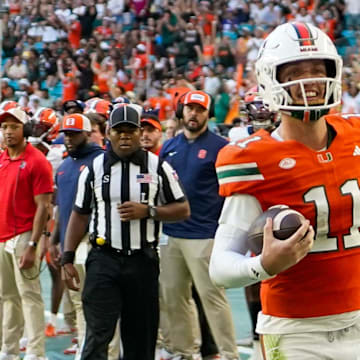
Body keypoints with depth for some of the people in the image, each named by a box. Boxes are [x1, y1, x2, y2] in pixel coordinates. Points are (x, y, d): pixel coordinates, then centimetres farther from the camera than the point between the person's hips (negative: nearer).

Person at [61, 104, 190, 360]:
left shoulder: (158, 167, 2)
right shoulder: (95, 168, 5)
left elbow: (183, 209, 3)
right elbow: (80, 215, 11)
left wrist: (148, 211, -13)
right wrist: (68, 258, 5)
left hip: (143, 261, 1)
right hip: (104, 259, 0)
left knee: (141, 335, 8)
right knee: (97, 333, -10)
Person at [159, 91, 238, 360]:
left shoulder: (220, 147, -3)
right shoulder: (169, 147, 13)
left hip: (204, 235, -6)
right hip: (170, 235, 6)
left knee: (212, 296, -7)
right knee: (174, 296, 9)